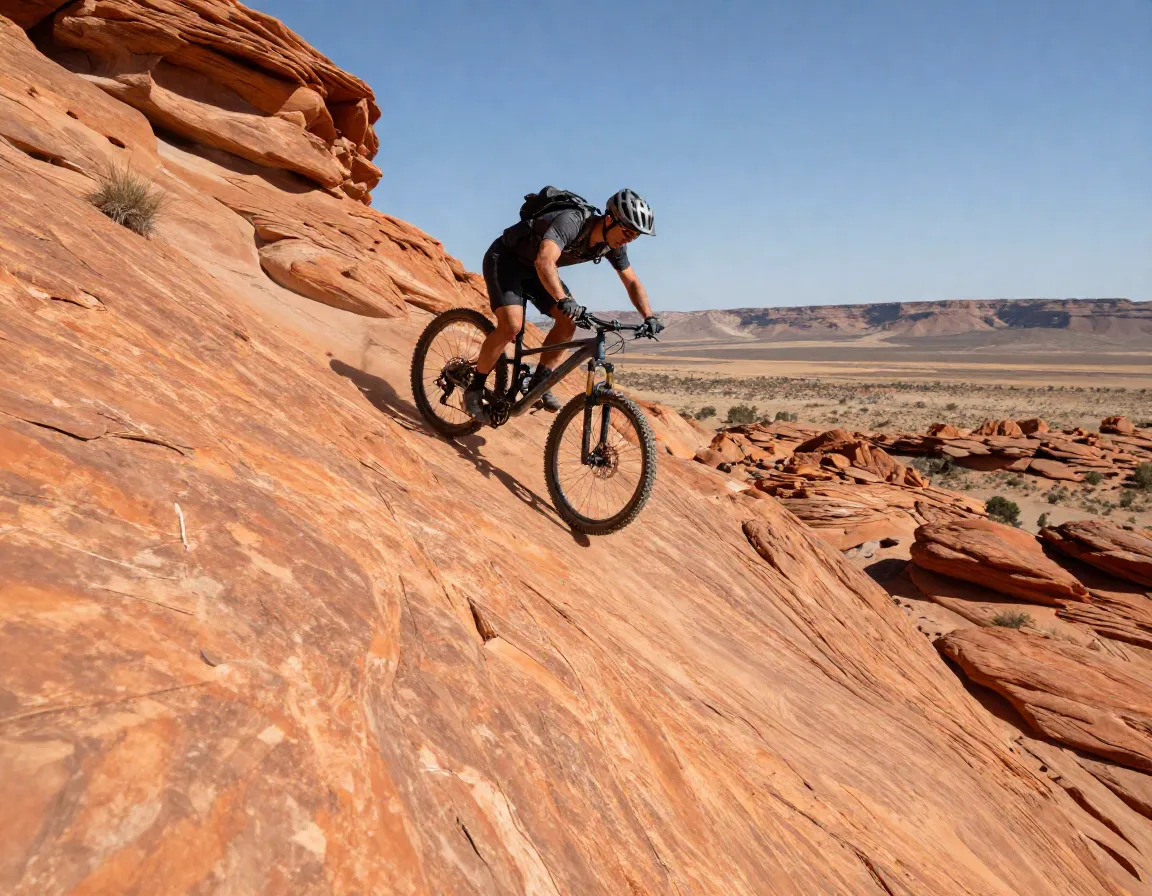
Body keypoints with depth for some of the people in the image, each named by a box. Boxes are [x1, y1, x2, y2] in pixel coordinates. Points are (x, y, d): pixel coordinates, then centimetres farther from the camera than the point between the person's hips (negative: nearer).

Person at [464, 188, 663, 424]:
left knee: (567, 322, -9)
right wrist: (564, 300, -62)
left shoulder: (613, 244, -10)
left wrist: (649, 317, -13)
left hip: (533, 268, 8)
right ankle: (474, 389, -8)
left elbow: (632, 282, 1)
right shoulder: (572, 221, -34)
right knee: (511, 325, -25)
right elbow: (544, 262, -49)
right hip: (504, 259, -8)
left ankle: (539, 384, 4)